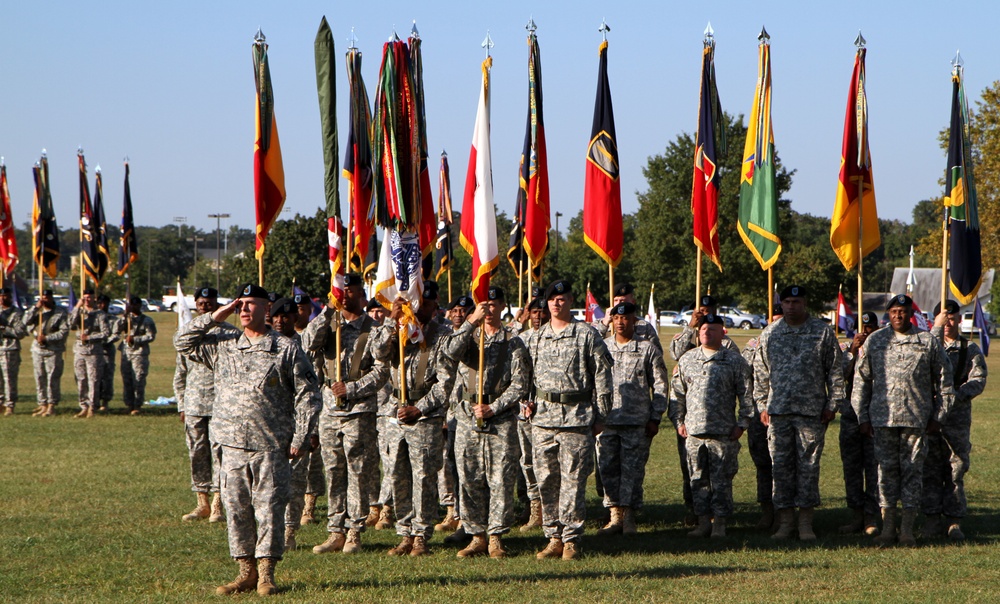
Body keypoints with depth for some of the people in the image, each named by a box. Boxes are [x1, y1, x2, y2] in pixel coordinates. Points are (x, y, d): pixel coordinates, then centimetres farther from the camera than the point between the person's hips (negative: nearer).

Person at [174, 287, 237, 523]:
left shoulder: (230, 333, 2)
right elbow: (180, 374, 19)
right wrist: (181, 404, 13)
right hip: (194, 404, 4)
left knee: (219, 451, -8)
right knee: (197, 454, 5)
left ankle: (217, 505, -6)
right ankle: (202, 503, 12)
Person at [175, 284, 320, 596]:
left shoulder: (287, 349, 1)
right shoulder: (223, 346, 12)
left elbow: (305, 394, 0)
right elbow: (182, 342, 14)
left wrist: (299, 438, -6)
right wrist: (215, 317, 6)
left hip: (272, 447, -4)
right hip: (233, 446, 4)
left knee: (269, 509, -2)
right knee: (236, 509, 5)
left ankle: (266, 574, 6)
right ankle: (246, 572, 14)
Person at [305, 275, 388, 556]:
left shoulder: (373, 329, -3)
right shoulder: (328, 324, 11)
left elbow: (382, 371, -7)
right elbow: (309, 343, -6)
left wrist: (351, 389, -15)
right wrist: (327, 312, -10)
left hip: (360, 411, -4)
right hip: (330, 411, 4)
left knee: (358, 474, -2)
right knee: (334, 474, 7)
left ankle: (354, 533, 4)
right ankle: (336, 532, 12)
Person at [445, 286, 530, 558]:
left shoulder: (513, 342, 5)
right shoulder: (469, 334, 12)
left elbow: (519, 385, -2)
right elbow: (453, 352, -12)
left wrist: (493, 408, -11)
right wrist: (471, 321, -17)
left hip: (501, 420, -2)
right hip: (467, 418, 2)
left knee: (501, 479, -5)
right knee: (469, 480, 3)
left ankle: (496, 537, 2)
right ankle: (476, 536, 10)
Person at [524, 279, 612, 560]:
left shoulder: (587, 335, 0)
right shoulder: (536, 337, 14)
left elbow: (602, 377, 1)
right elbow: (528, 375, 23)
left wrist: (600, 416, -2)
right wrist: (527, 402, 7)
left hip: (576, 418, -5)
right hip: (542, 417, 5)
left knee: (573, 481, -5)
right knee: (546, 481, 5)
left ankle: (571, 540, 0)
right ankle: (554, 538, 12)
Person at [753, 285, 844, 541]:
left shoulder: (823, 332, 3)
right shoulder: (770, 334, 10)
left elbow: (835, 371, 4)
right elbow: (760, 373, 14)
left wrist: (833, 404, -1)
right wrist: (762, 405, 8)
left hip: (812, 412, -2)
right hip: (778, 411, 2)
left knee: (809, 466, 0)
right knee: (781, 467, 3)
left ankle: (806, 522, 5)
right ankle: (785, 521, 9)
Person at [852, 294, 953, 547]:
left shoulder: (929, 342, 5)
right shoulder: (874, 341, 9)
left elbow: (944, 382, 9)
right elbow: (861, 381, 11)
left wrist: (938, 417, 5)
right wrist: (863, 417, 7)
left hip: (916, 419, -1)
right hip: (883, 419, 1)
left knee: (912, 471, 0)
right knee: (886, 470, 2)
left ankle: (907, 529, 5)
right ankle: (887, 528, 6)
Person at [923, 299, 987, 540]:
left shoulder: (970, 349, 10)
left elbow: (978, 380, -2)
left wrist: (956, 395, -17)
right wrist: (937, 328, -16)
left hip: (957, 414, -1)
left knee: (956, 469, -2)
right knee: (930, 469, 1)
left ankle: (954, 522, 3)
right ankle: (932, 519, 6)